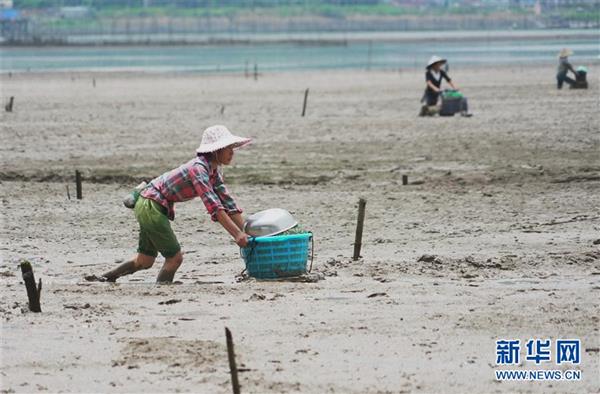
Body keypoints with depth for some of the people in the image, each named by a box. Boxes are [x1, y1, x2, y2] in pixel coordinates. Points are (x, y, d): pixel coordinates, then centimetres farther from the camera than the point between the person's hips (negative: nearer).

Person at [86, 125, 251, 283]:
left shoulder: (213, 170, 4)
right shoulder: (198, 168, -24)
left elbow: (227, 201, 8)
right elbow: (213, 205, -33)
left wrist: (245, 233, 1)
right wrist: (237, 234, -36)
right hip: (151, 205, -9)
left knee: (145, 261, 17)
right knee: (175, 257, -7)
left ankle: (105, 278, 26)